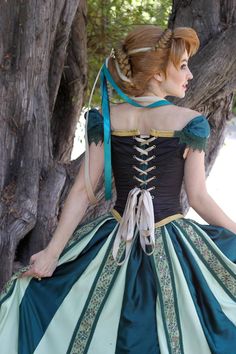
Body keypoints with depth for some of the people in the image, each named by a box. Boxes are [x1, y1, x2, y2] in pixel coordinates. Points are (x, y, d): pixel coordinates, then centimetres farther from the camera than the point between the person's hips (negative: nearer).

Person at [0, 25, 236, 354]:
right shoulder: (190, 123, -10)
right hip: (172, 249, -3)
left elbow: (83, 191, -5)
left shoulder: (105, 120, -2)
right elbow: (199, 198, -7)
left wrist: (52, 252, -4)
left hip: (114, 247, 3)